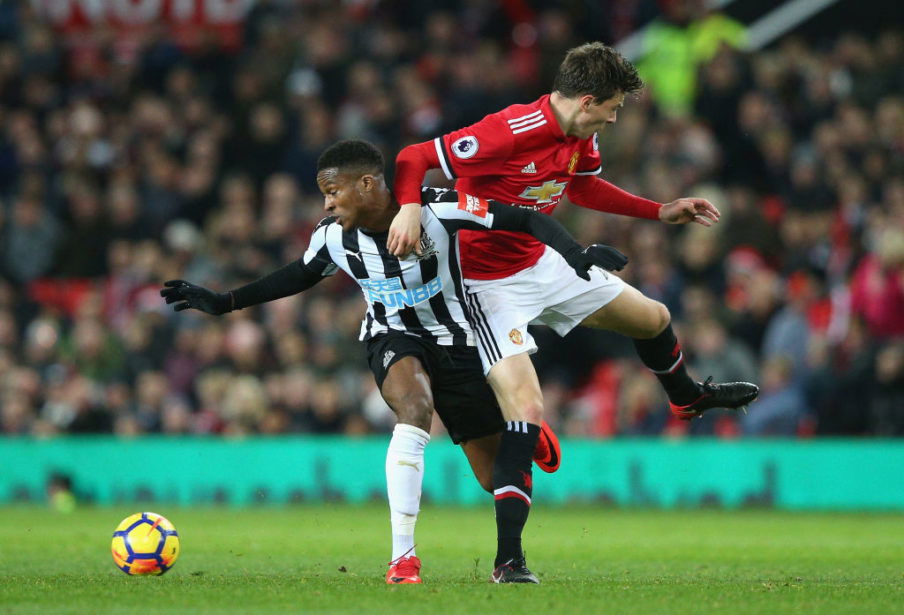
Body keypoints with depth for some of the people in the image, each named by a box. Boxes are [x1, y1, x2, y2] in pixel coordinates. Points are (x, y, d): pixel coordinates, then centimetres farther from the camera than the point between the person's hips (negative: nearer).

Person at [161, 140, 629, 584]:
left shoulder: (437, 210, -25)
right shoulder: (334, 237, -11)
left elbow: (524, 220, -21)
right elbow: (299, 276, 10)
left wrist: (576, 256, -35)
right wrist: (222, 303, 10)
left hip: (454, 340, 0)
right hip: (393, 339, 1)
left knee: (498, 477, 0)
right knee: (415, 407, -35)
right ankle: (402, 558, -34)